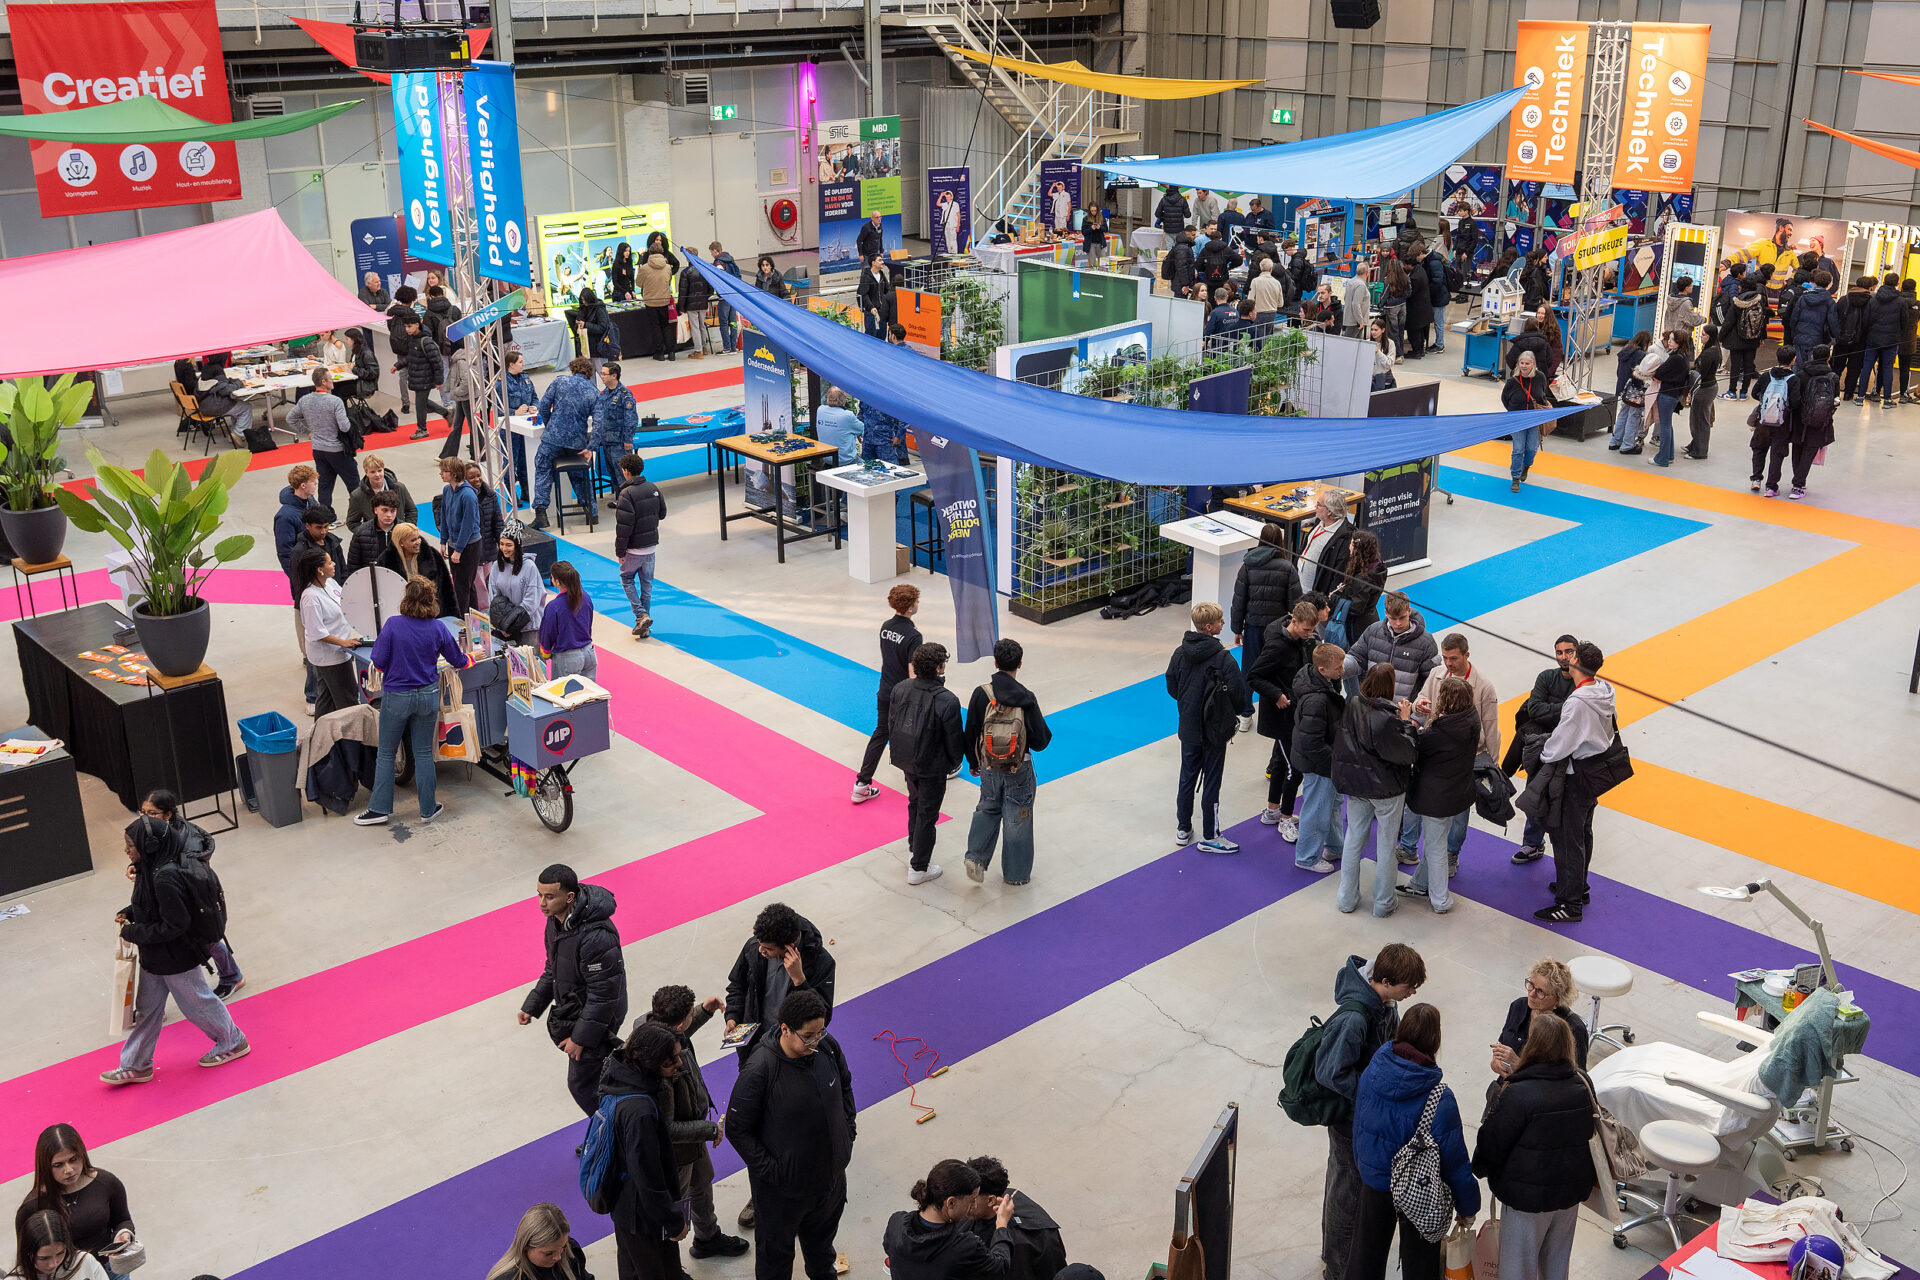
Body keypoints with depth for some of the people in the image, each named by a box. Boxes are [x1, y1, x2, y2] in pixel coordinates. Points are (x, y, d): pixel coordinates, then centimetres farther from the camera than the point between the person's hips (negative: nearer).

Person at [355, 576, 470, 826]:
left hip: (396, 696, -2)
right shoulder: (438, 629, -6)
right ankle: (428, 809, 18)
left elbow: (379, 662, -13)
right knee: (423, 753, 12)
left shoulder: (393, 624, -15)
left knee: (386, 753, 11)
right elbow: (457, 660, 7)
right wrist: (471, 658, 29)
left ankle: (380, 808, 15)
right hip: (428, 695, 2)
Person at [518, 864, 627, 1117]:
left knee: (582, 1084, 5)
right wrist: (533, 1006, 8)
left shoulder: (596, 937, -35)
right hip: (570, 1009, 8)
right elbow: (552, 970, 12)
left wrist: (581, 1037, -21)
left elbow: (603, 994, -27)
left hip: (594, 1020, -8)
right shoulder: (556, 920, -5)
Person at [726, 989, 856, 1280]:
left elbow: (845, 1086, 9)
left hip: (831, 1173, 6)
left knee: (822, 1234, 32)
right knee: (776, 1247, 19)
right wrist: (768, 1169, -21)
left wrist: (849, 1131, 2)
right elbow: (737, 1129, -20)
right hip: (782, 1184, -6)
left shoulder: (828, 1048, -13)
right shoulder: (760, 1070, -30)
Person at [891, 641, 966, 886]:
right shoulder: (947, 701, -28)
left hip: (905, 760, 6)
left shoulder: (899, 689, -11)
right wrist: (954, 762, 3)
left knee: (915, 802, 30)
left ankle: (914, 845, 51)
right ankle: (918, 868, 21)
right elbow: (954, 739, -17)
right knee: (927, 813, 10)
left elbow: (891, 724, 2)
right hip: (932, 766, -6)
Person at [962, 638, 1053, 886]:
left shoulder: (981, 694, -13)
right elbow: (1040, 740, -13)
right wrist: (1045, 733, 10)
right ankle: (1016, 873, 23)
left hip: (989, 768, 2)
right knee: (1017, 818, 13)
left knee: (987, 810, 24)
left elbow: (971, 734, -2)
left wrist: (973, 762, 14)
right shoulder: (1026, 698, -18)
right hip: (1019, 770, -2)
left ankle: (976, 857, 11)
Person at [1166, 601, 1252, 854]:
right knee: (1211, 781, 6)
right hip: (1213, 730, -5)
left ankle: (1182, 829, 30)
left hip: (1188, 727, 5)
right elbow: (1237, 691, -19)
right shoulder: (1222, 658, -23)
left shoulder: (1180, 653, -5)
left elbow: (1171, 687, 5)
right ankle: (1209, 837, 15)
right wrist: (1243, 710, 2)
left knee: (1187, 777, 18)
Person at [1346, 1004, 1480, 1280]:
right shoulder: (1439, 1099, -28)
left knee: (1367, 1250, 24)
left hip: (1373, 1182, 4)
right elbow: (1454, 1159, -19)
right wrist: (1467, 1207, -4)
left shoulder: (1371, 1073, -15)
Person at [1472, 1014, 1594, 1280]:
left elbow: (1492, 1144, -16)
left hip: (1529, 1197, -6)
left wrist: (1480, 1169, 5)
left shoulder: (1517, 1095, -27)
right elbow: (1587, 1132, 9)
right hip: (1572, 1190, 6)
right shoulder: (1581, 1086, -8)